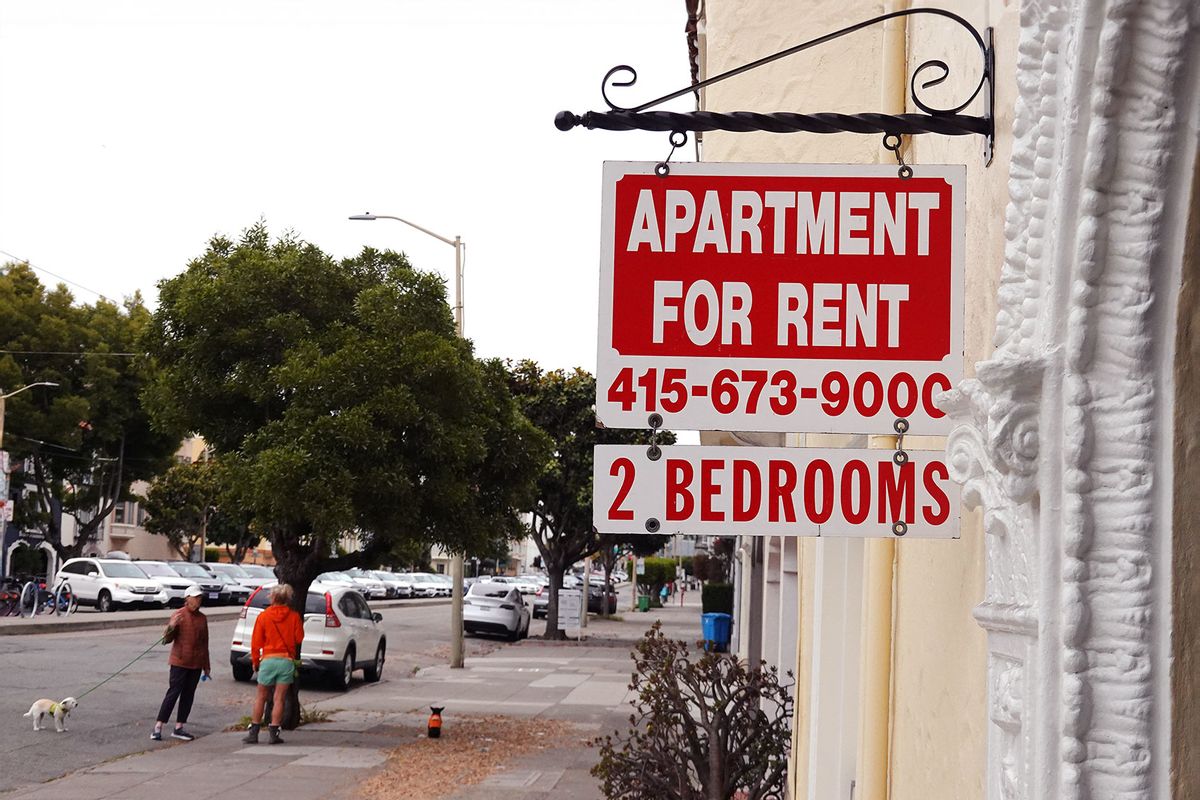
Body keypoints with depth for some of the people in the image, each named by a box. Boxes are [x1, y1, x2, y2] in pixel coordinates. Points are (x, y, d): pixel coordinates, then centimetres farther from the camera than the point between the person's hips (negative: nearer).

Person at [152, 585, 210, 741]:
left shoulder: (202, 618, 10)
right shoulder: (179, 615, -6)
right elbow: (168, 638, -9)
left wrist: (206, 667, 18)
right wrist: (171, 627, -31)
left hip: (196, 664, 5)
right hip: (179, 662, -5)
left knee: (188, 696, 7)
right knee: (173, 693, -8)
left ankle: (179, 728, 13)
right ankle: (158, 728, -4)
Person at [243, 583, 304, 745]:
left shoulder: (263, 616, -3)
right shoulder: (294, 616, -2)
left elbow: (256, 642, -1)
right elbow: (299, 638, 2)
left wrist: (255, 662, 11)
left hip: (268, 659, 0)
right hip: (288, 660, 1)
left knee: (261, 697, 10)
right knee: (279, 698, 4)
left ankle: (254, 732, 10)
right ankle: (273, 733, 1)